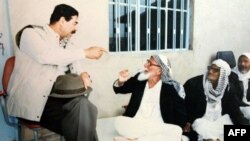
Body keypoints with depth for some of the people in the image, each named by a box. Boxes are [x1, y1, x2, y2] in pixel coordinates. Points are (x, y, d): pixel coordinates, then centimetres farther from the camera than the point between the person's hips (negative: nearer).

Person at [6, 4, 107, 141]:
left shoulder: (66, 44, 15)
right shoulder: (31, 33, -3)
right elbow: (46, 56, -22)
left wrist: (82, 73, -4)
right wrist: (85, 53, -18)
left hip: (55, 98, 6)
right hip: (28, 101, -5)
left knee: (83, 105, -25)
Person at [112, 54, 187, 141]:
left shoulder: (171, 87, -10)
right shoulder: (139, 79, 0)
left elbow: (181, 115, -6)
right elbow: (119, 89, 13)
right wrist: (120, 81, -9)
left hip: (158, 129, -1)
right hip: (136, 125, 1)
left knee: (176, 132, -31)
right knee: (119, 121, -24)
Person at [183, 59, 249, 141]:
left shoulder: (229, 88, 2)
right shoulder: (193, 84, -12)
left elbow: (234, 110, 4)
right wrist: (186, 123, -19)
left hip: (221, 121, 5)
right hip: (200, 121, -5)